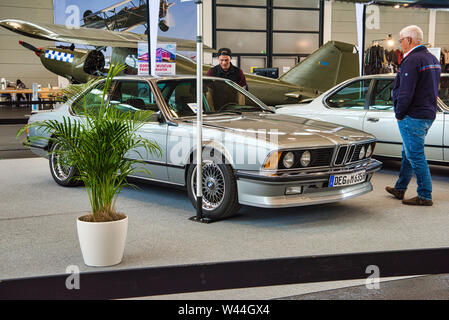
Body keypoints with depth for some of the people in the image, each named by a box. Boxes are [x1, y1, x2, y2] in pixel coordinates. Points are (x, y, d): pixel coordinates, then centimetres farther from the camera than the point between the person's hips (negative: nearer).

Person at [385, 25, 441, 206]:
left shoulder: (412, 61, -18)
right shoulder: (433, 59, 13)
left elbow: (406, 93, -23)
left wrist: (399, 114, -9)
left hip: (413, 117, -10)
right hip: (429, 114, 10)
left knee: (416, 157, -4)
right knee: (408, 153, 19)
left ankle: (425, 196, 0)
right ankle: (400, 189, 31)